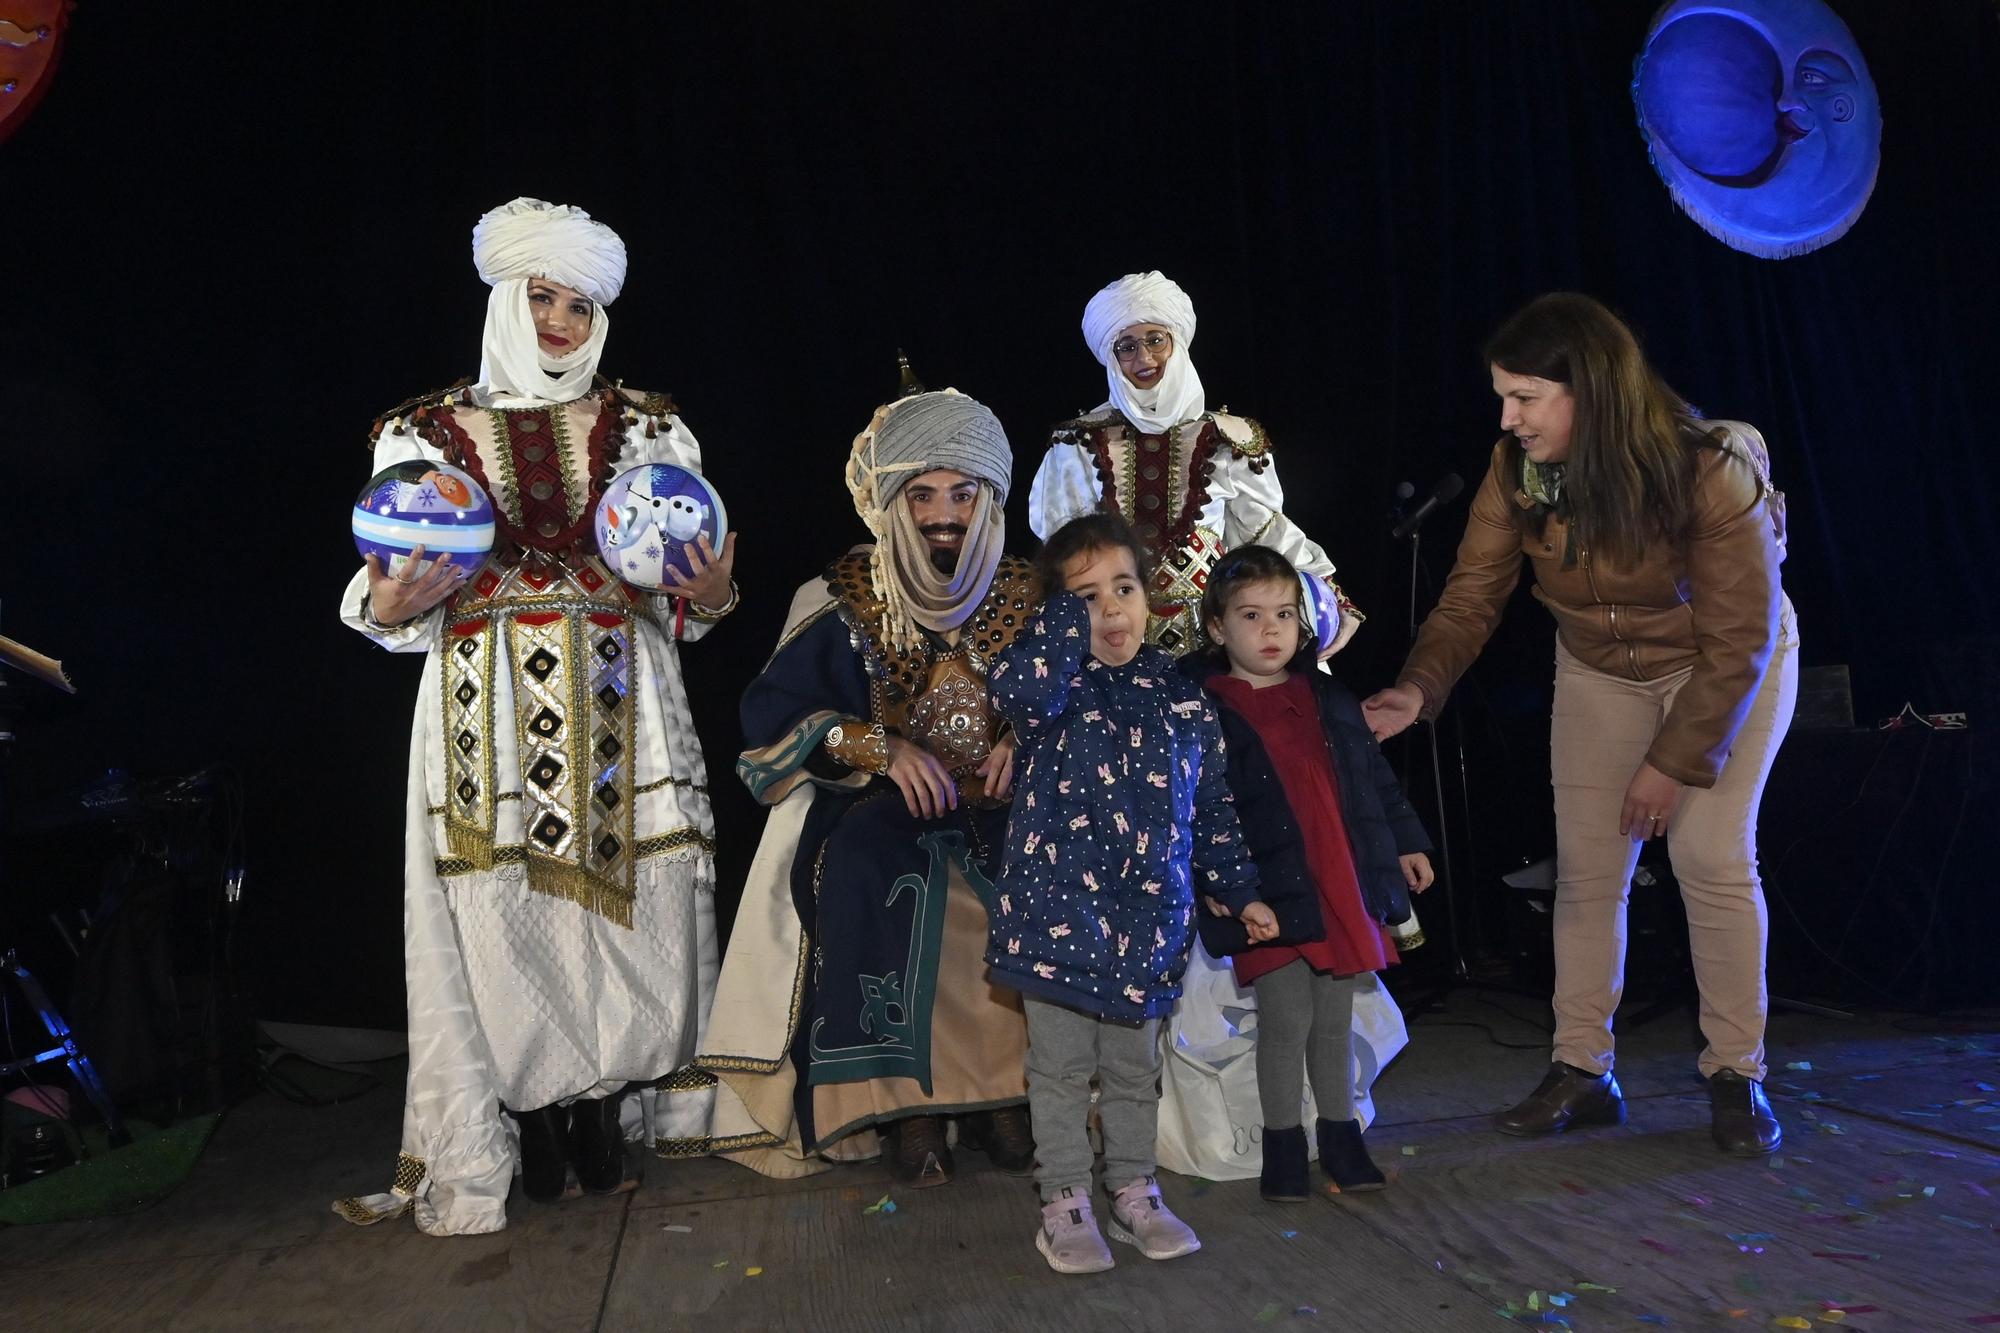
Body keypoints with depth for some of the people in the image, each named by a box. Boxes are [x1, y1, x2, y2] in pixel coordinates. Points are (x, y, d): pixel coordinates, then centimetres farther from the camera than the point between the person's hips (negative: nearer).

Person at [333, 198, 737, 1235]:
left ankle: (602, 1113, 14)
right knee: (501, 903, -1)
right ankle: (533, 1124, 13)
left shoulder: (641, 426, 12)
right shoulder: (428, 430, 11)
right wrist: (393, 600, -14)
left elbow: (683, 591, 9)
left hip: (617, 692, 1)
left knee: (624, 893, -2)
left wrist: (709, 594, -13)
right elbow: (393, 609, 8)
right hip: (488, 700, 0)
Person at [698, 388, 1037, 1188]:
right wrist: (881, 746, -17)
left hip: (1001, 807, 2)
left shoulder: (1024, 598, 8)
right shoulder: (847, 602, 2)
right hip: (881, 805, -1)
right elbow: (772, 716, -3)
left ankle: (1006, 1086, -17)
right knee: (870, 867, -35)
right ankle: (908, 1099, -24)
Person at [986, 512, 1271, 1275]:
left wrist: (1240, 891, 13)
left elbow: (1211, 809, 13)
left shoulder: (1182, 698, 6)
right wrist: (1071, 611, -20)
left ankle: (1134, 1194, 33)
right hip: (1060, 911, -3)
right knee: (1061, 1068, 9)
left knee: (1134, 1068, 18)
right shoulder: (1057, 685, -4)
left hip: (1146, 920, 3)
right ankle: (1065, 1203, 24)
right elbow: (1019, 689, -31)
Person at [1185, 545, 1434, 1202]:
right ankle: (1283, 1143, 19)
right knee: (1286, 1023, 2)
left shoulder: (1330, 701, 12)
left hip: (1344, 888, 5)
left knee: (1336, 1023, 15)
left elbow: (1375, 776, 19)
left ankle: (1340, 1134, 30)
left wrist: (1406, 843, 18)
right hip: (1269, 895, -5)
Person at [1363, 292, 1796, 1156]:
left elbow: (1738, 640, -25)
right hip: (1599, 673, 4)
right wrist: (1418, 689, -36)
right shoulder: (1515, 474, -21)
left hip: (1727, 669, -3)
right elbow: (1471, 598, -19)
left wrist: (1676, 762, -22)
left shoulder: (1711, 474, -31)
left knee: (1712, 857, -11)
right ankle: (1582, 1070, 10)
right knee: (1585, 867, 0)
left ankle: (1737, 1077, 8)